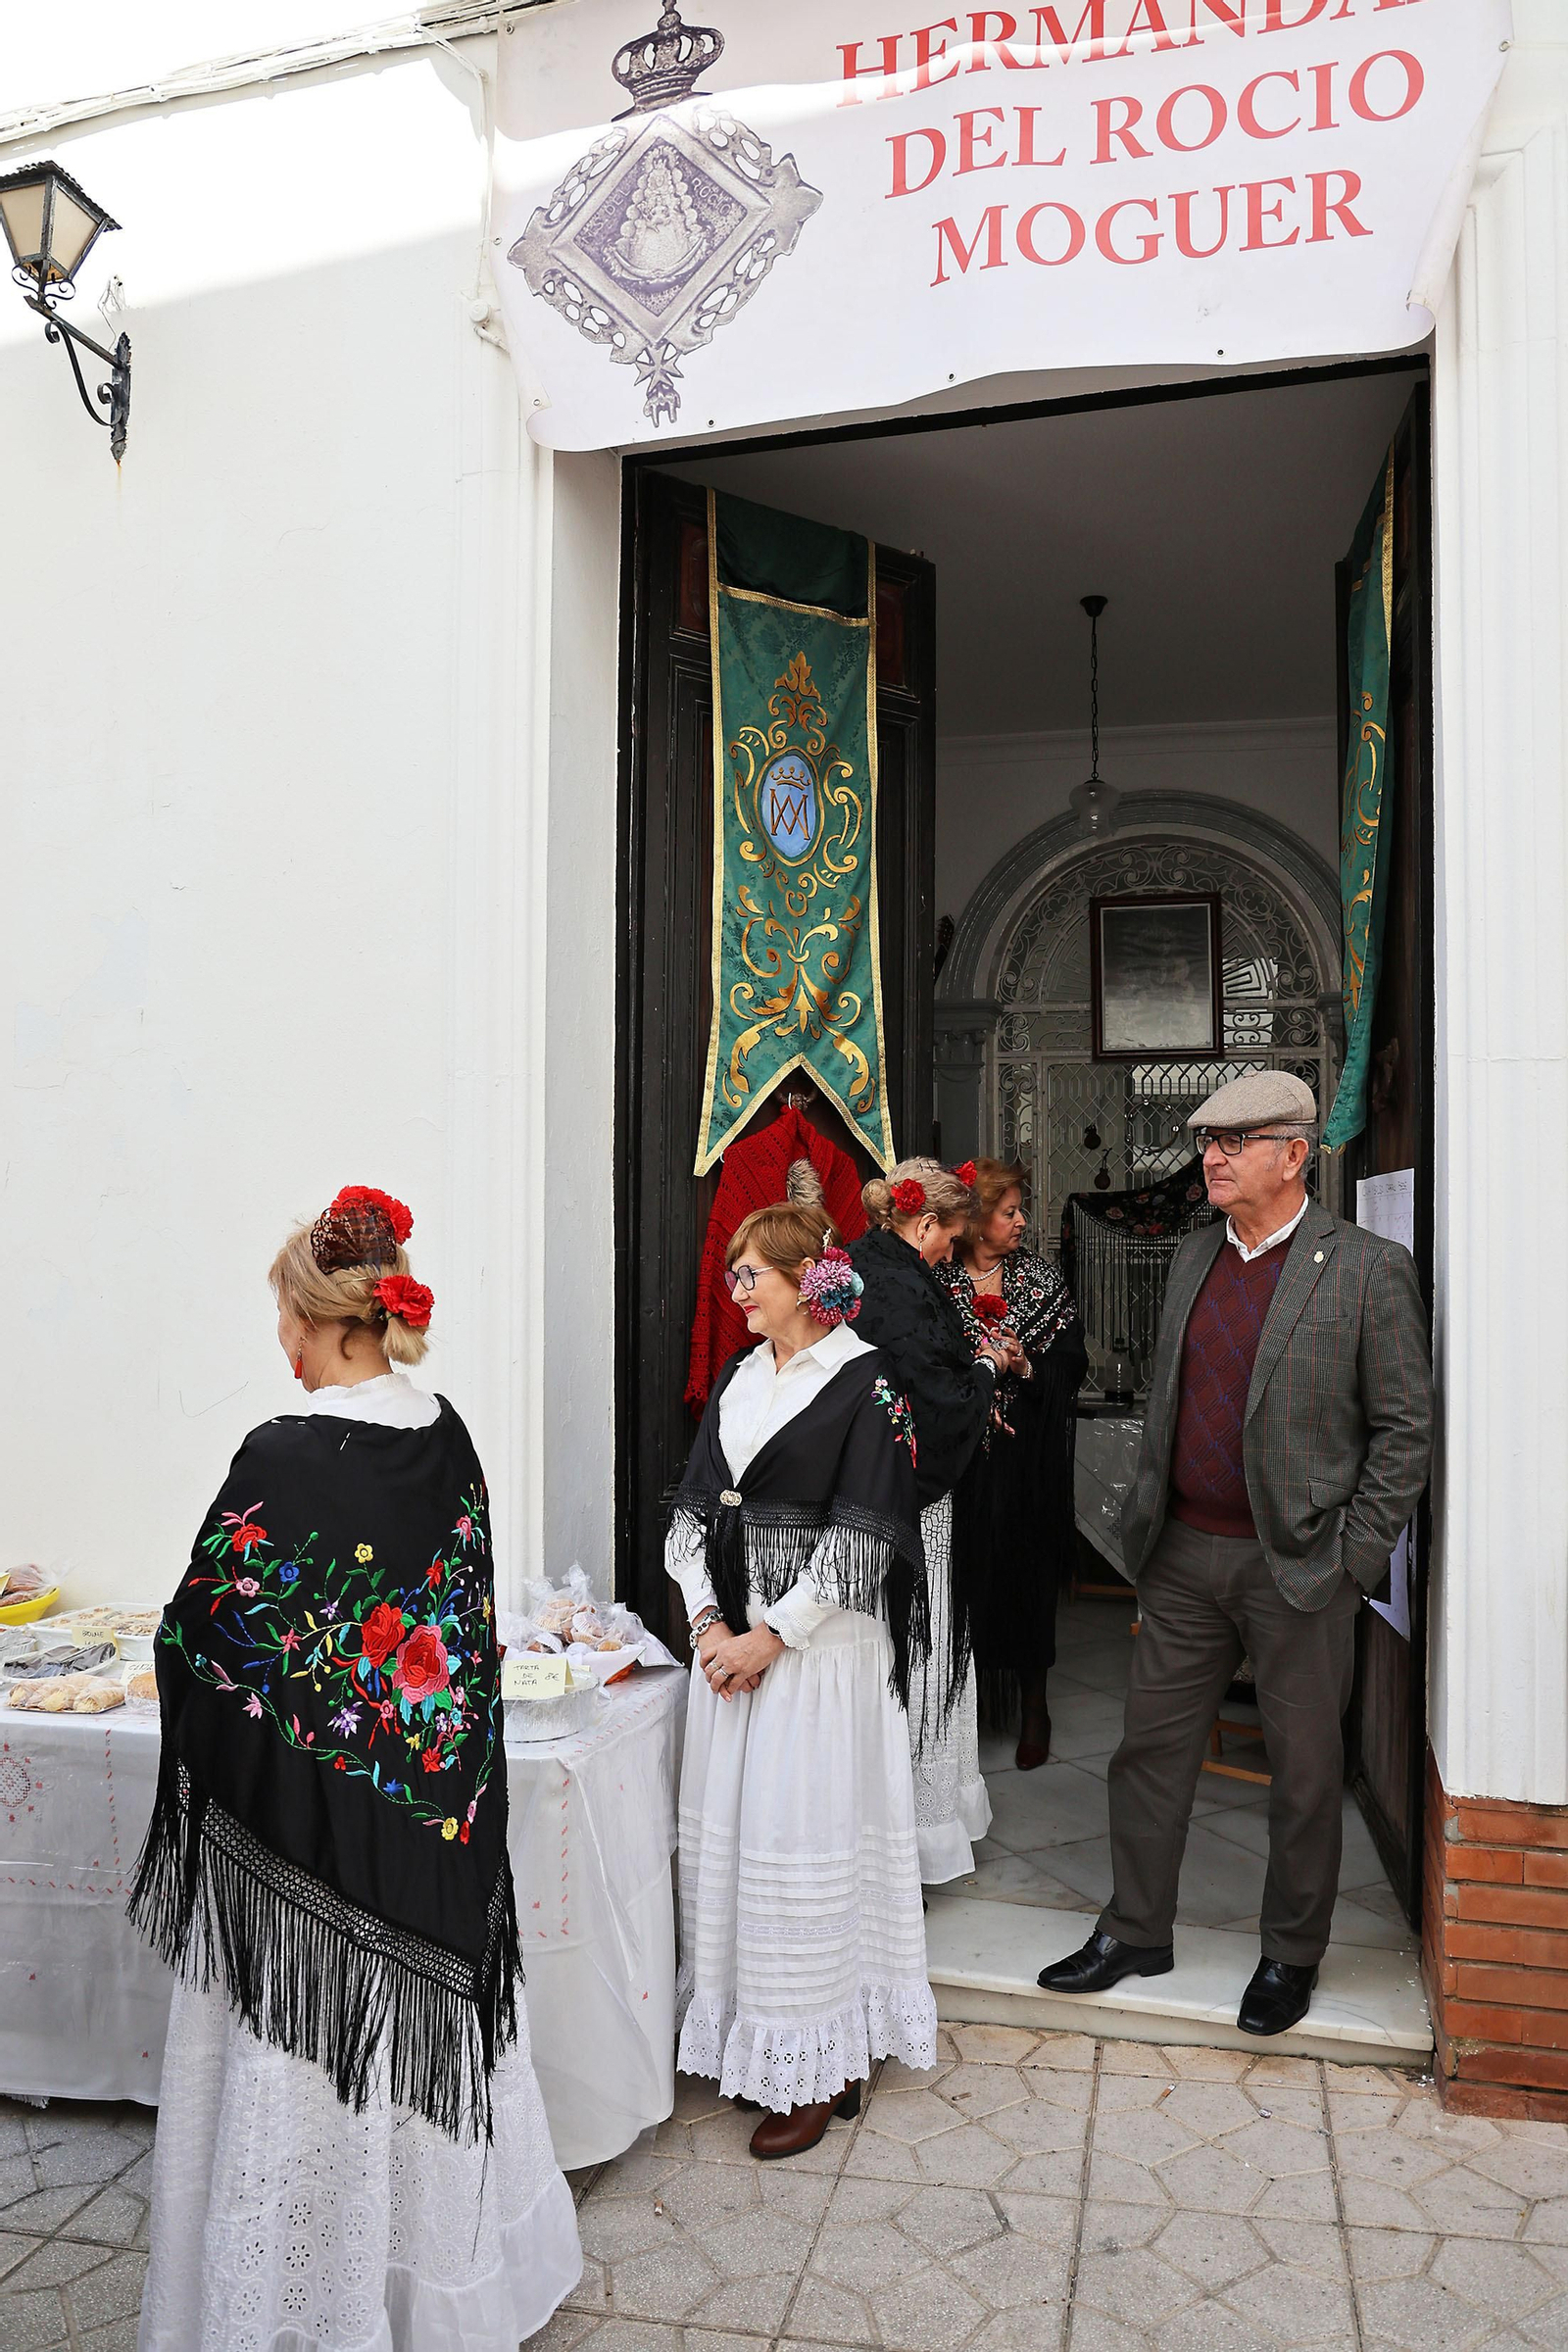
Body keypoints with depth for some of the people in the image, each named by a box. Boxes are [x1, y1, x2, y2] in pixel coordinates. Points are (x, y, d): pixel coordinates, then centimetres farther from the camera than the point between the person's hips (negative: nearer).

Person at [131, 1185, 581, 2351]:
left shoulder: (285, 1456, -23)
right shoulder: (447, 1437, -4)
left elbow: (197, 1636, -14)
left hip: (304, 1815, -6)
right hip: (433, 1814, 6)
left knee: (309, 2058, 12)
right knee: (423, 2020, 22)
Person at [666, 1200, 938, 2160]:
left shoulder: (867, 1382, -10)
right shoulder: (739, 1379, 10)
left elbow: (860, 1539, -15)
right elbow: (694, 1511, 9)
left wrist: (772, 1636, -15)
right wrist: (710, 1623, -4)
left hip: (819, 1642, -6)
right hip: (733, 1639, 7)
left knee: (804, 1835, 1)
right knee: (732, 1825, 12)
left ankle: (818, 2064, 17)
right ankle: (746, 2034, 29)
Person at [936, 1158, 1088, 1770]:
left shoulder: (1040, 1277, 4)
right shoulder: (936, 1282, -1)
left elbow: (1071, 1360, 1)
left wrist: (1025, 1368, -15)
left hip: (1027, 1458, 1)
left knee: (1026, 1566, 5)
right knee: (965, 1567, 2)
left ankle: (1032, 1705, 20)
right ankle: (968, 1697, 18)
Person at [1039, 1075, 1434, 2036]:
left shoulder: (1368, 1269, -10)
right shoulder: (1195, 1255, 8)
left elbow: (1407, 1426, -8)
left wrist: (1353, 1559, -10)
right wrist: (1150, 1519, 10)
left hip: (1298, 1564, -5)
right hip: (1185, 1554, 5)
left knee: (1306, 1771, 10)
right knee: (1151, 1747, 12)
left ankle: (1292, 1956, 31)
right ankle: (1135, 1932, 29)